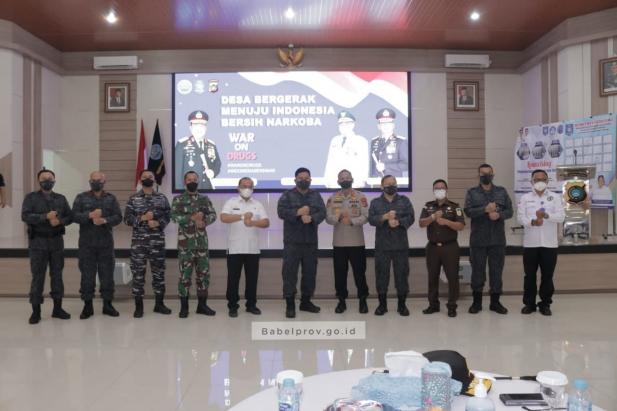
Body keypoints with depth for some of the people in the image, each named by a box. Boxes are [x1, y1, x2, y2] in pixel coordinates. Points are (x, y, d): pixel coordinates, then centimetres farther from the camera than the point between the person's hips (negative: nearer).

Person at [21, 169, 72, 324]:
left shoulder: (61, 199, 11)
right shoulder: (31, 198, 2)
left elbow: (70, 217, 9)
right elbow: (25, 216, -11)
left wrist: (60, 221, -12)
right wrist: (45, 217, -22)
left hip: (57, 241, 3)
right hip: (38, 242, -3)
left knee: (57, 275, 8)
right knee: (38, 277, 0)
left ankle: (57, 308, 17)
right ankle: (36, 311, 9)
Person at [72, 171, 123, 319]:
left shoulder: (111, 198, 8)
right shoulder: (81, 197, 5)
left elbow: (118, 217, 0)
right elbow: (74, 216, -5)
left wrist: (105, 221, -17)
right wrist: (90, 215, -20)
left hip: (106, 242, 1)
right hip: (86, 243, -1)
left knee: (107, 274, 5)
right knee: (87, 274, 4)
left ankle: (107, 304, 16)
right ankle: (88, 305, 15)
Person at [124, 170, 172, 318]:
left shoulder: (162, 198, 7)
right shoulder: (133, 199, 4)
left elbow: (167, 216, 3)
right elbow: (127, 219, -1)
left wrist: (158, 223, -15)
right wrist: (142, 218, -15)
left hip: (158, 241, 1)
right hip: (138, 241, -1)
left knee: (159, 272, 7)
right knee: (138, 273, 3)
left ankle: (159, 304, 20)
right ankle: (139, 306, 13)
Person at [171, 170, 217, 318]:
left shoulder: (205, 199, 10)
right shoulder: (178, 199, 1)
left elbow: (213, 215, 0)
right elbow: (174, 217, -13)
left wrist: (204, 220, -20)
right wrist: (192, 218, -24)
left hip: (202, 242, 3)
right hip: (185, 243, -3)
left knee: (203, 273, 7)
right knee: (185, 274, 1)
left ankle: (202, 305, 18)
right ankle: (184, 307, 12)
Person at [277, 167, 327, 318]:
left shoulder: (316, 196, 12)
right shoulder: (287, 195, 4)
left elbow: (322, 213, -1)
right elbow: (281, 212, -10)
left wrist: (311, 218, -20)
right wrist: (298, 212, -19)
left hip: (310, 241, 3)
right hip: (292, 241, -3)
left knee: (310, 271, 9)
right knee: (290, 271, -5)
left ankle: (306, 301, 22)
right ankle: (290, 304, 2)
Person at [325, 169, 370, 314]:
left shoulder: (361, 197, 0)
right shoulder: (332, 198, 6)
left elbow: (365, 217, -10)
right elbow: (328, 218, -4)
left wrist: (352, 221, -25)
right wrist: (339, 217, -23)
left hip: (357, 242, -2)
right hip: (338, 242, 2)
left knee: (359, 272, 4)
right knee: (340, 273, 7)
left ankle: (363, 300, 17)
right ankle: (341, 300, 19)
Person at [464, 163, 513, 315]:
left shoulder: (502, 191, 10)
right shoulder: (471, 192, 3)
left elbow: (509, 211, 3)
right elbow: (468, 211, -10)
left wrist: (499, 214, -17)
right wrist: (485, 209, -22)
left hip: (498, 239, 2)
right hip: (478, 239, -1)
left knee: (497, 270, 7)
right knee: (477, 270, 5)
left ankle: (495, 302, 19)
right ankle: (477, 302, 17)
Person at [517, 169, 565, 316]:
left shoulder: (555, 197, 6)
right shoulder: (525, 198, 6)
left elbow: (561, 216, -6)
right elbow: (521, 218, -4)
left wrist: (546, 215, -24)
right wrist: (532, 222, -23)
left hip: (549, 243, 0)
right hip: (530, 243, 0)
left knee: (547, 276, 6)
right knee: (530, 275, 6)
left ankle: (545, 304, 18)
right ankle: (529, 303, 17)